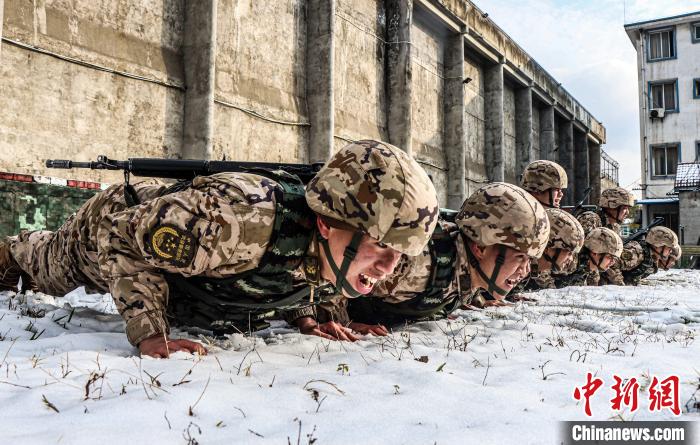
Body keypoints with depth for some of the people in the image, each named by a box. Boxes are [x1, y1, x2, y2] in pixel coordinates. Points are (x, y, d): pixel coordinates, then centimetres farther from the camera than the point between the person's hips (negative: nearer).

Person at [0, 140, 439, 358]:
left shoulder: (336, 256, -28)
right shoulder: (237, 222, -52)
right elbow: (120, 235, -37)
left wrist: (306, 318, -15)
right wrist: (150, 334, -41)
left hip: (170, 232, 6)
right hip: (109, 224, -5)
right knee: (47, 269, 30)